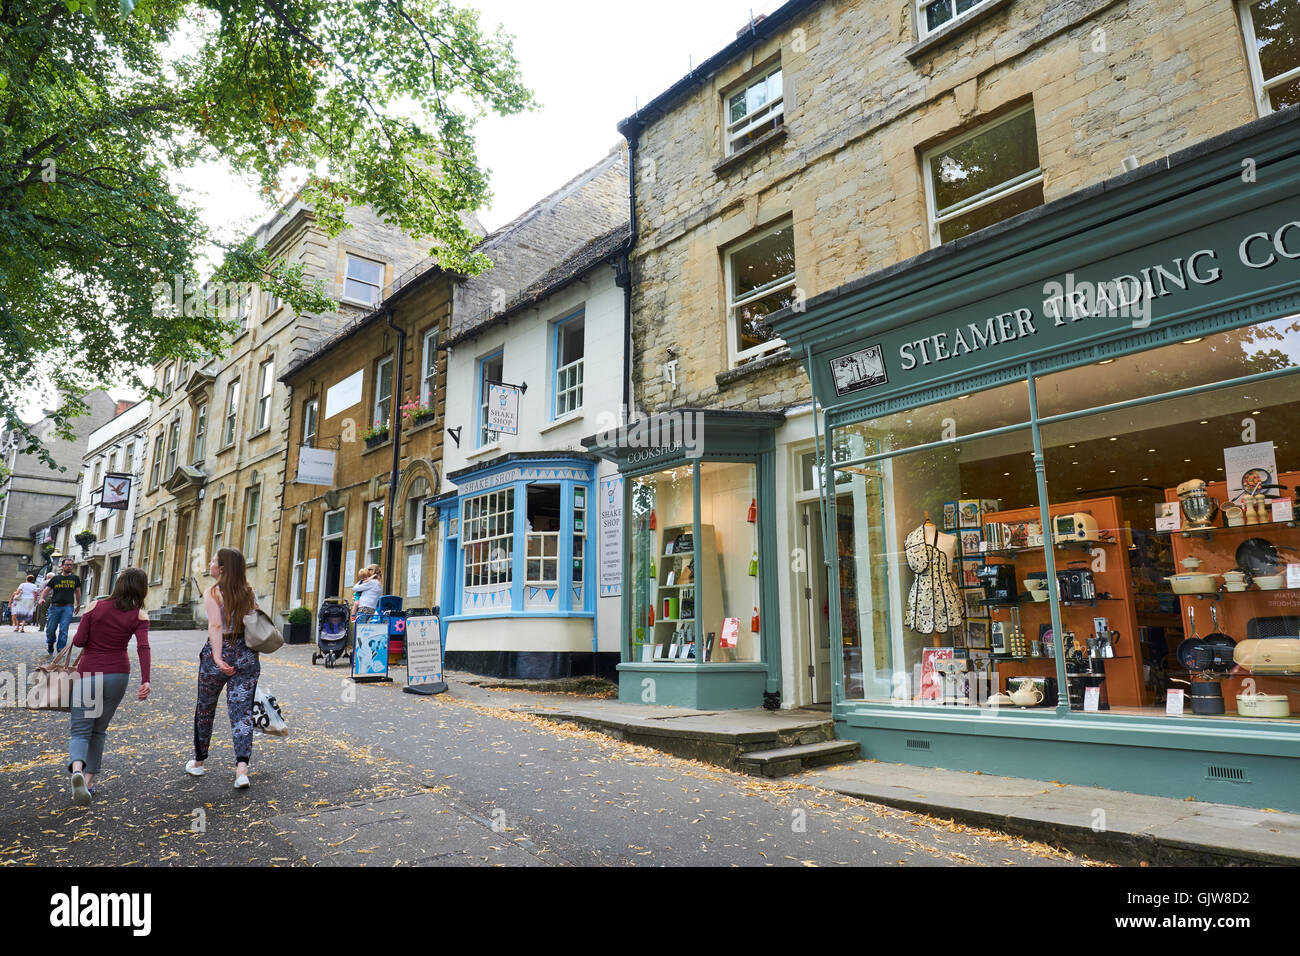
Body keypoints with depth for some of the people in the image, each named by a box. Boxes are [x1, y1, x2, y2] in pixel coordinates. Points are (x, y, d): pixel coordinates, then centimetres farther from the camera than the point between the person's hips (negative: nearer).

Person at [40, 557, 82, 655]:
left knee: (63, 630, -8)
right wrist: (42, 598, -13)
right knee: (50, 629, 4)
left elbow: (77, 592, 19)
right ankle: (49, 645, 31)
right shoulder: (55, 578, 8)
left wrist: (78, 605, 21)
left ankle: (61, 650, -2)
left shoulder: (75, 578, 11)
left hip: (68, 607, -1)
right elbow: (46, 590, 7)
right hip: (55, 606, 1)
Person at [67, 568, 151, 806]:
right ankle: (89, 780, 17)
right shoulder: (139, 616, -4)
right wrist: (145, 681, -19)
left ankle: (77, 770, -25)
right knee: (99, 730, 17)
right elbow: (143, 648, -15)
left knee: (80, 730, 3)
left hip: (88, 673, -1)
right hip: (118, 674, 1)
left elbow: (78, 641, -3)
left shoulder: (96, 606, -3)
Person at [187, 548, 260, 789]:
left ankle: (198, 762, 34)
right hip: (247, 654, 3)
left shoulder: (213, 593, -7)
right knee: (242, 711, 2)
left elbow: (216, 626, -18)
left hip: (220, 653, -3)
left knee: (205, 709, 17)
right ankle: (242, 767, -12)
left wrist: (218, 658, -24)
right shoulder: (250, 594, 7)